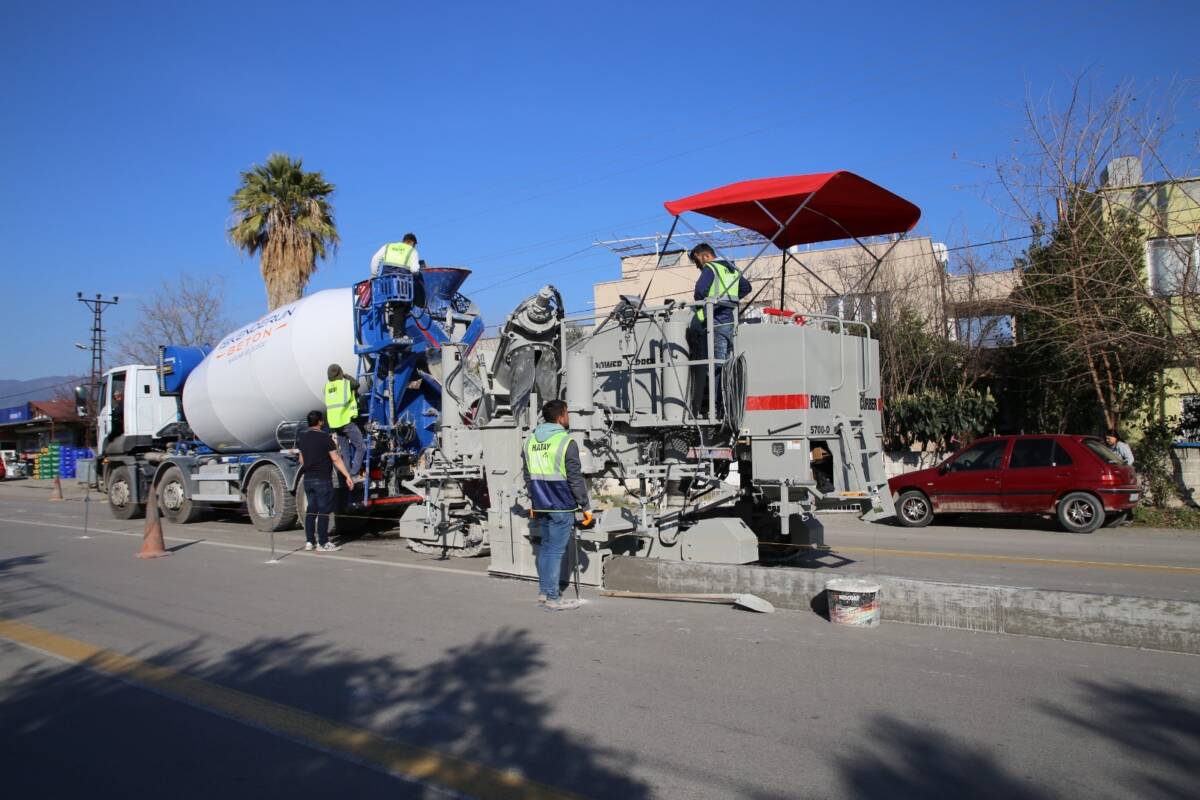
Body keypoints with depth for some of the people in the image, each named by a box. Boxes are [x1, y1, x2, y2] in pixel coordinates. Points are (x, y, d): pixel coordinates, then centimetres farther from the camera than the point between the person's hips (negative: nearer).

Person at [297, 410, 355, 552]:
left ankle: (309, 541, 14)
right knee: (323, 511, -3)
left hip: (308, 479, 7)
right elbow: (336, 459, -16)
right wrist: (347, 476, -15)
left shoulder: (301, 438, 8)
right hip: (323, 480, -7)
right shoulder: (325, 438, -12)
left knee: (311, 510, 12)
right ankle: (323, 543, -2)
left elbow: (302, 461, 18)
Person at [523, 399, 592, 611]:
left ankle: (543, 591, 25)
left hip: (541, 505, 7)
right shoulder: (566, 442, -13)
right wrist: (586, 506, -5)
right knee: (556, 550, -2)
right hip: (561, 506, -7)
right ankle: (553, 598, 2)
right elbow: (575, 478, -13)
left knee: (546, 546, 17)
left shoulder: (531, 440, 9)